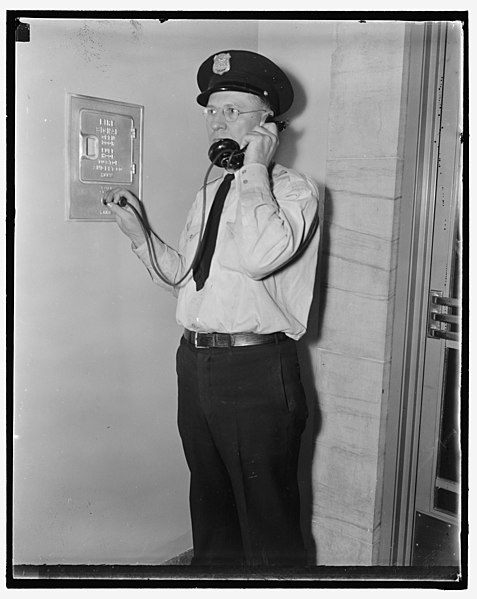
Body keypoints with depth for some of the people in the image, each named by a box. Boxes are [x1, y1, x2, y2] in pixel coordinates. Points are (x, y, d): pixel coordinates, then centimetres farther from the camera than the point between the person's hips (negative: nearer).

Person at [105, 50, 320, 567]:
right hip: (195, 362, 7)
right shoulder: (210, 191, 14)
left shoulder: (294, 189, -9)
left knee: (267, 516, 9)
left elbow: (259, 256, -30)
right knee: (209, 505, 24)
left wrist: (255, 167, -20)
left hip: (255, 369, -7)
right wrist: (137, 232, 9)